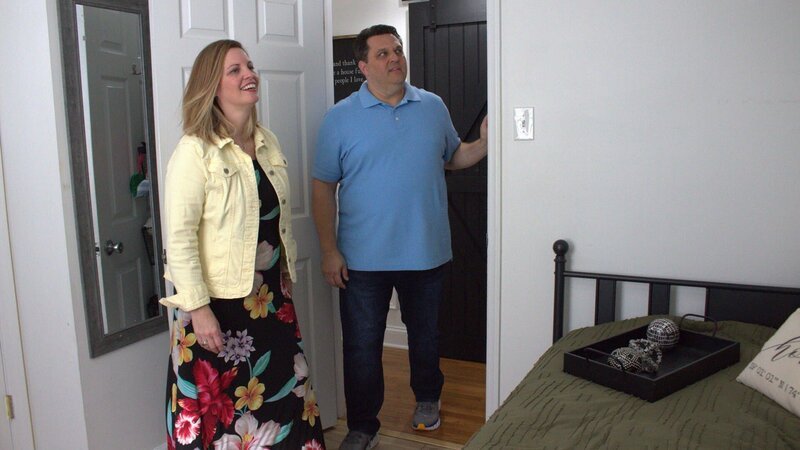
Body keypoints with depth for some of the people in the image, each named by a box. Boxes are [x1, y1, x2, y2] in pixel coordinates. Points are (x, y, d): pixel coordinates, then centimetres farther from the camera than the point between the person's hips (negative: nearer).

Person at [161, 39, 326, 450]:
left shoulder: (267, 143, 6)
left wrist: (286, 271, 14)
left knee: (283, 392, 18)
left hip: (270, 295, 7)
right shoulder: (195, 151, -15)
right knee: (221, 404, 10)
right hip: (218, 301, -6)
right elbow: (179, 238, -18)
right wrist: (198, 309, -19)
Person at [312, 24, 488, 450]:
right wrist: (329, 250, -10)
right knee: (362, 346, 7)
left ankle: (427, 398, 45)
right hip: (363, 257, -2)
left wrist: (484, 143, -6)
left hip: (426, 252, 3)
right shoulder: (340, 117, -5)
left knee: (425, 334, 20)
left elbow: (454, 157, 15)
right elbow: (323, 186, -5)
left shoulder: (433, 107, 4)